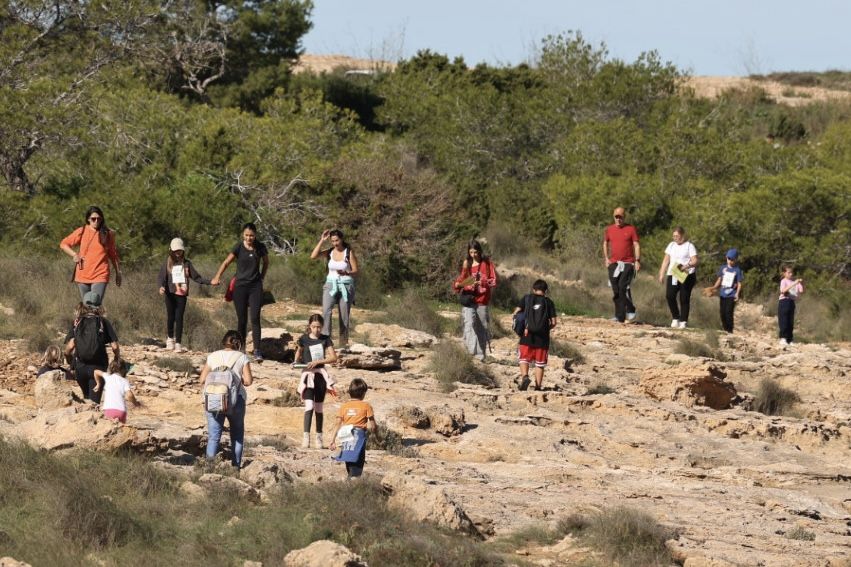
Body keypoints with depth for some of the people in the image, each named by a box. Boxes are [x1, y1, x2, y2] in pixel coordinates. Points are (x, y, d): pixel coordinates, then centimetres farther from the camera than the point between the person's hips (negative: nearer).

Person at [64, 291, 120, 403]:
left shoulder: (77, 323, 3)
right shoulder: (103, 322, -1)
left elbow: (69, 347, -8)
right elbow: (115, 346, -6)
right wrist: (117, 357, 15)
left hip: (80, 367, 2)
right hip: (97, 366, -2)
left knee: (87, 397, 24)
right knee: (94, 401, -2)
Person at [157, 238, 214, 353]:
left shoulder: (186, 264, 9)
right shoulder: (168, 263, 4)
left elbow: (196, 277, 8)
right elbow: (161, 277, -2)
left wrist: (209, 282, -3)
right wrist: (161, 286, -22)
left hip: (182, 294, 1)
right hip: (170, 294, -1)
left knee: (179, 318, -3)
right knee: (171, 316, 5)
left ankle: (178, 343, -3)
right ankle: (170, 339, 26)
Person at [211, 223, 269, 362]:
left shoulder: (260, 247, 0)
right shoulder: (239, 248, -4)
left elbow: (266, 262, 18)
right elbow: (226, 263, 3)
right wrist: (217, 277, -4)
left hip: (255, 286, 0)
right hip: (240, 286, 0)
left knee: (255, 318, -11)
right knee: (242, 320, 5)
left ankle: (257, 351, -15)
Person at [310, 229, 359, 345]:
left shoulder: (349, 252, -2)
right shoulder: (329, 252, 4)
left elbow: (355, 271, -2)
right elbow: (313, 256, -10)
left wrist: (345, 273, -23)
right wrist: (322, 241, -9)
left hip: (346, 286, -1)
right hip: (331, 284, 1)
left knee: (344, 316, 1)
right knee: (326, 310, -22)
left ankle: (344, 342, 11)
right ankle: (325, 337, -29)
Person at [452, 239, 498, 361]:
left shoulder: (487, 263, 3)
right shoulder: (467, 264, 11)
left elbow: (493, 281, -2)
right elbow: (461, 278, 20)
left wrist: (482, 282, -19)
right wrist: (457, 284, -2)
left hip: (482, 300, -1)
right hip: (469, 299, 1)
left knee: (482, 327, 5)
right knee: (469, 323, -20)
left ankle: (481, 355, 15)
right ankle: (471, 350, -32)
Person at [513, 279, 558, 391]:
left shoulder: (527, 298, 4)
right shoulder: (548, 302, 4)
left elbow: (516, 312, -2)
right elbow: (554, 322, -1)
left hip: (527, 336, -1)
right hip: (542, 338, 1)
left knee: (524, 359, 8)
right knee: (540, 363, 9)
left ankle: (524, 376, -18)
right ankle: (538, 386, 9)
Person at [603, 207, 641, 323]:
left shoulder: (631, 229, 1)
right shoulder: (609, 229, 11)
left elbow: (636, 245, -1)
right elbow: (605, 244, 22)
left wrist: (637, 260, -11)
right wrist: (606, 258, 11)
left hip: (628, 263, -4)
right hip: (613, 264, 4)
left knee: (623, 286, -18)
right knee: (615, 291, 2)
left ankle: (630, 310, -2)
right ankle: (620, 316, 8)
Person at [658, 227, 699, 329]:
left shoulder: (689, 246, 0)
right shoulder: (671, 245, 16)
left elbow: (695, 261, -8)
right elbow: (666, 260, 18)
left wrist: (687, 266, -26)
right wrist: (662, 274, 12)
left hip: (686, 275, -5)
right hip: (672, 275, 5)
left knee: (684, 298, -4)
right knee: (669, 295, -10)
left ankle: (683, 321, 4)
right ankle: (675, 318, 4)